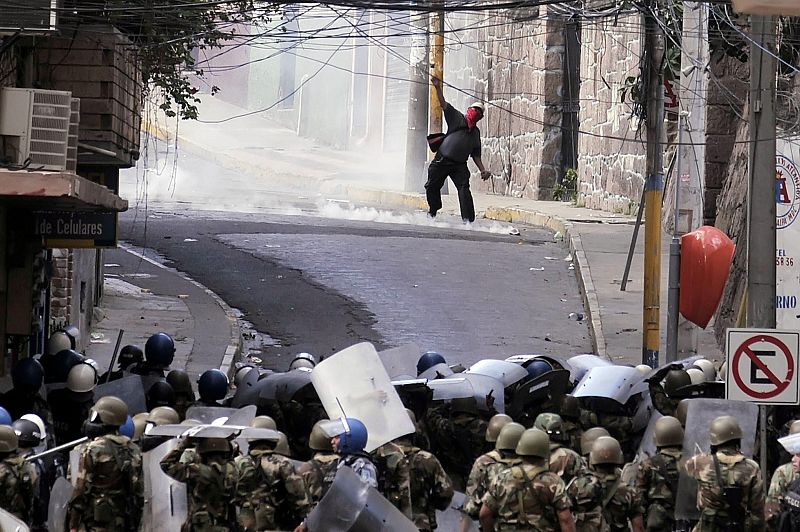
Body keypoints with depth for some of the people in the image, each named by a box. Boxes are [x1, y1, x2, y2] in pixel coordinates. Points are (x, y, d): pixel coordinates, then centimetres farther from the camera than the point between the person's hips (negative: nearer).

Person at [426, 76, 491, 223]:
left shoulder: (476, 132, 17)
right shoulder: (458, 118, 6)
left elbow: (476, 155, 20)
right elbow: (444, 105, -6)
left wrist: (483, 170, 8)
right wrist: (438, 88, -19)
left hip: (460, 164, 2)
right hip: (442, 160, -2)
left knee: (464, 188, -16)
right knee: (432, 186, 6)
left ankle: (468, 219, -21)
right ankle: (433, 211, 31)